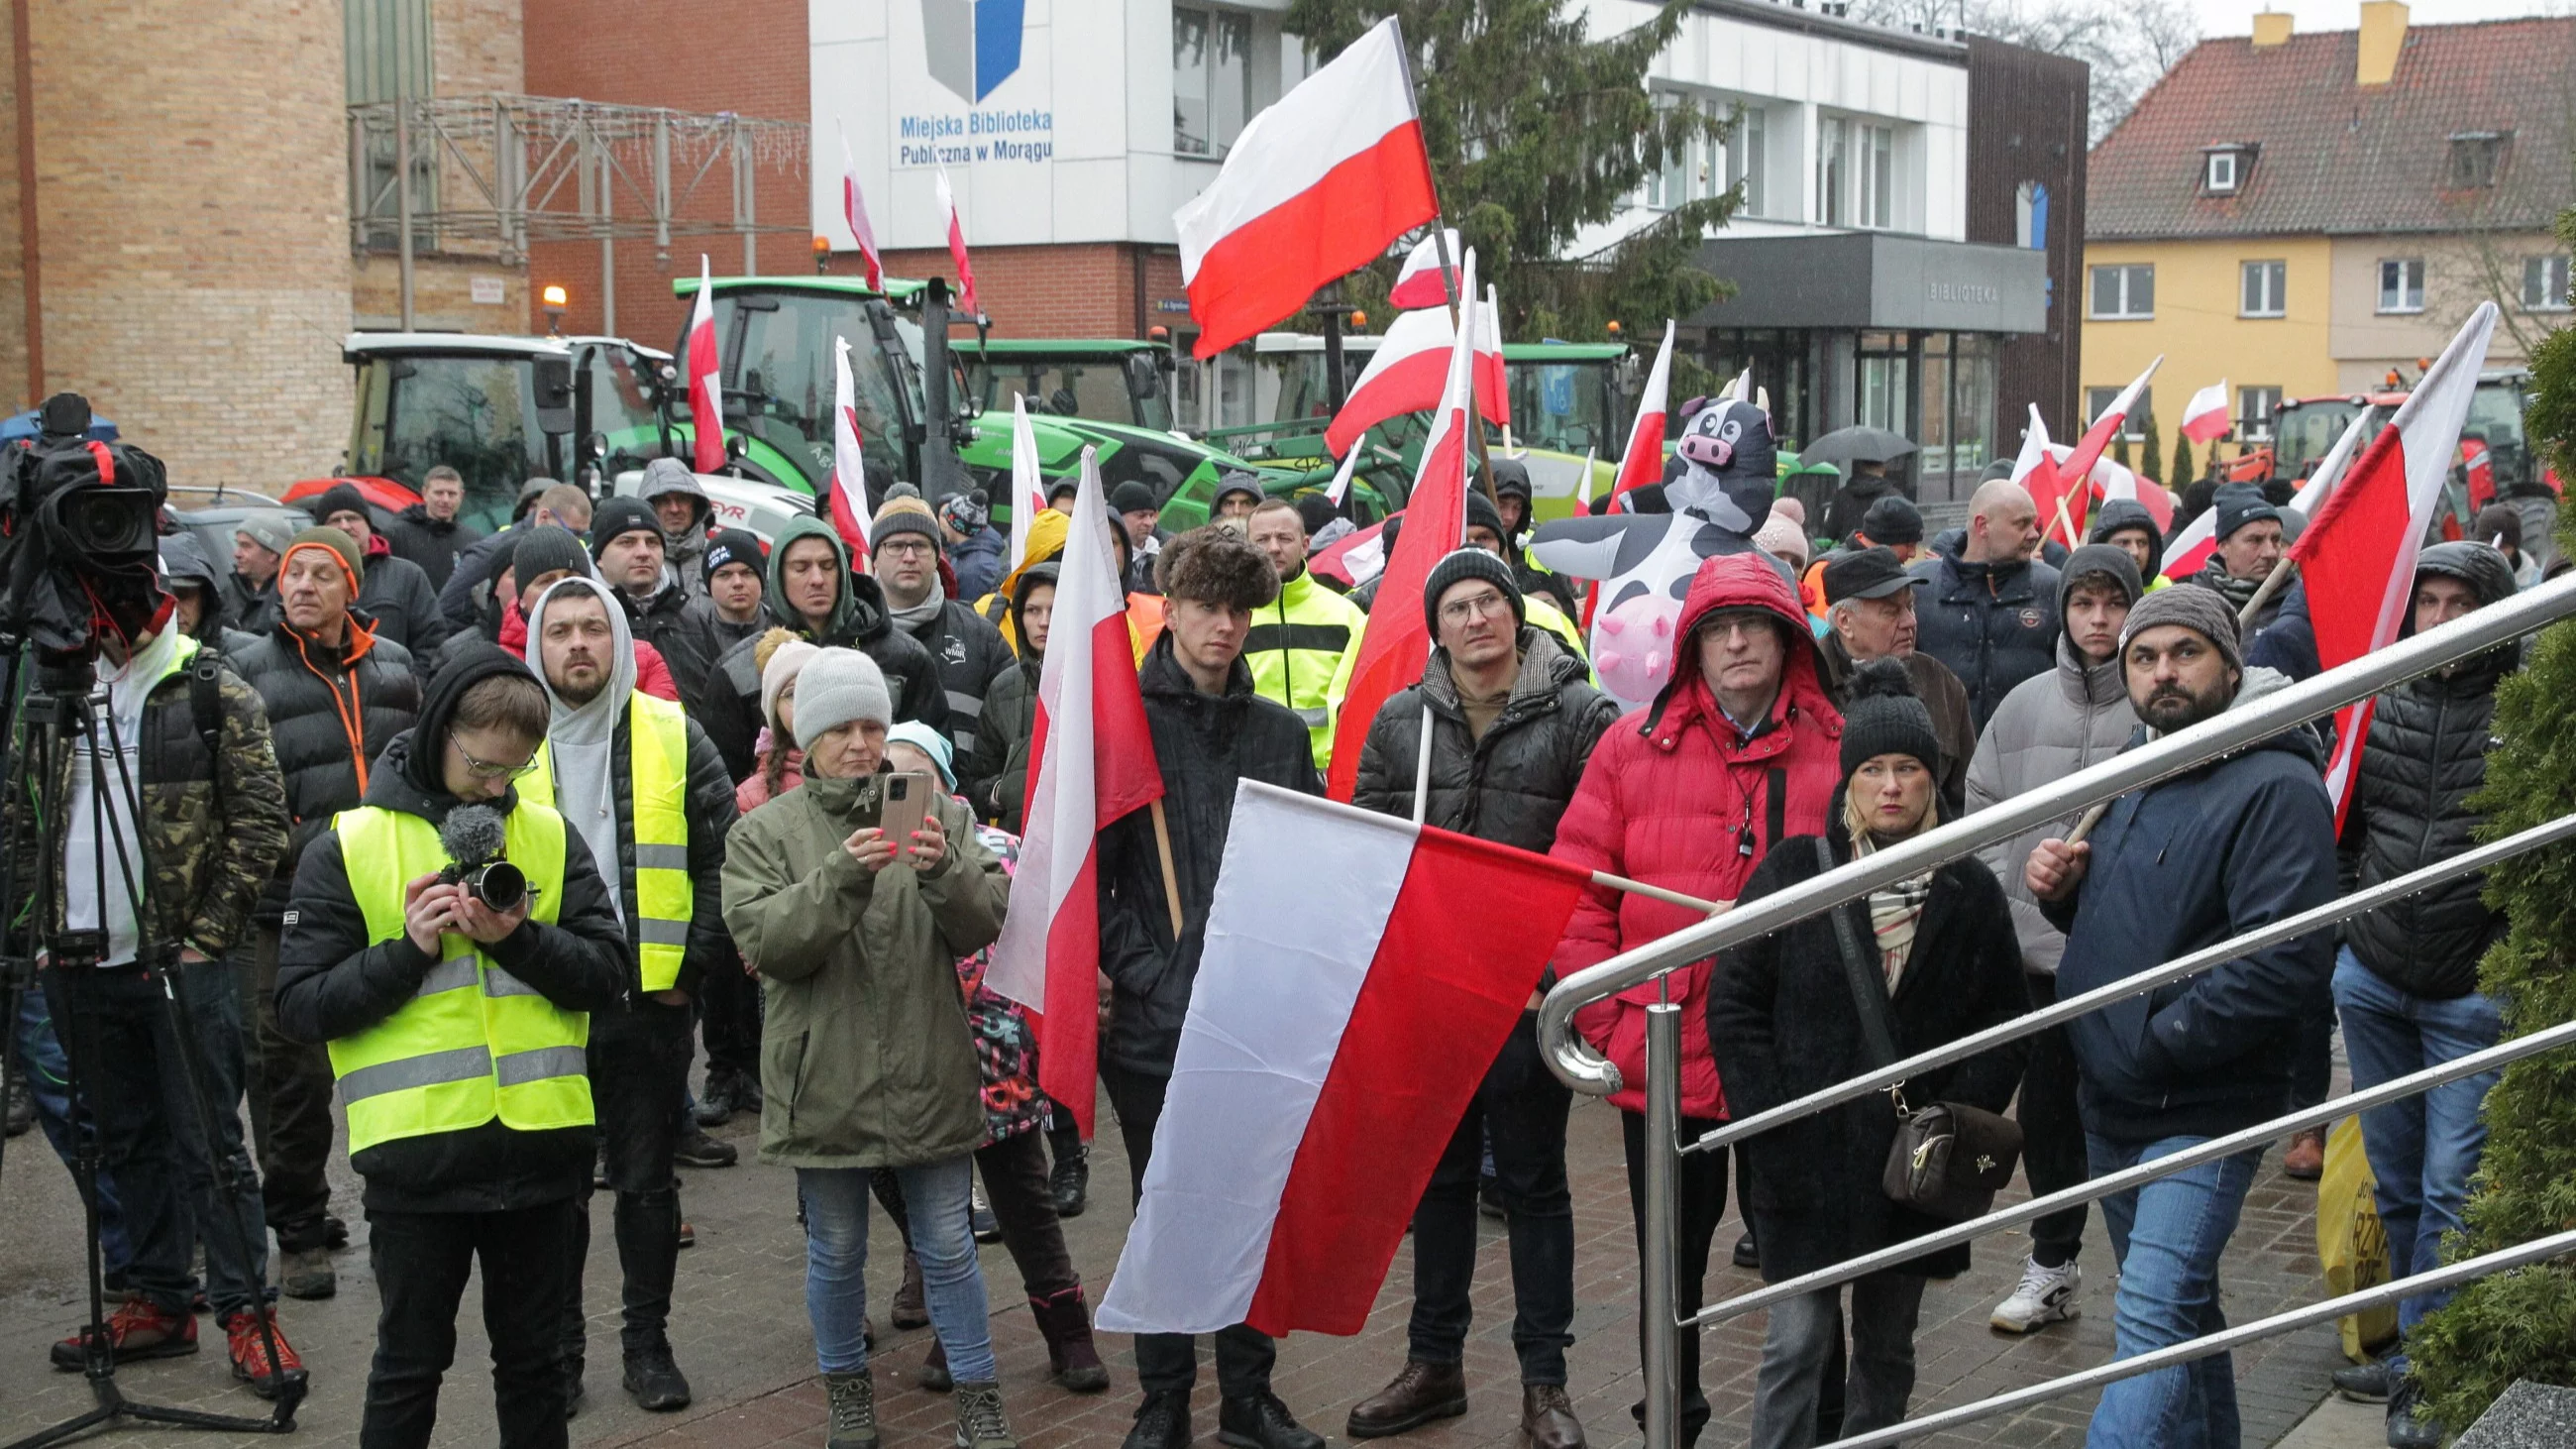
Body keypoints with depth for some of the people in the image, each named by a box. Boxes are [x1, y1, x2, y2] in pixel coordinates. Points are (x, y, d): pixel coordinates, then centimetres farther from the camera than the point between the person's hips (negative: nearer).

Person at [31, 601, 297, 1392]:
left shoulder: (217, 693, -4)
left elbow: (260, 823, -7)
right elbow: (25, 819, 16)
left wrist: (206, 934, -11)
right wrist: (39, 926, 6)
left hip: (181, 959, -5)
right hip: (86, 964, 5)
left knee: (206, 1142, -4)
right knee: (128, 1141, 13)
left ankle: (246, 1312, 1)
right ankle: (159, 1301, 22)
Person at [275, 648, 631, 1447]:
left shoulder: (551, 837, 6)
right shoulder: (349, 848, -1)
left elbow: (609, 973, 0)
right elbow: (300, 1005, -4)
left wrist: (518, 938, -15)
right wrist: (409, 951, -15)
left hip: (542, 1142, 2)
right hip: (416, 1149, -2)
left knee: (533, 1359, 14)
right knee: (410, 1366, 9)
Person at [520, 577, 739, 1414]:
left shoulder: (673, 737, 1)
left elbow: (724, 858, 1)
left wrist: (695, 965, -4)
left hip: (651, 1000, 0)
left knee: (647, 1181, 8)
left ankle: (649, 1343, 21)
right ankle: (555, 1350, 21)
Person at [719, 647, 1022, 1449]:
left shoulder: (934, 813, 3)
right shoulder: (764, 833, 1)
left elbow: (983, 924, -4)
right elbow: (765, 943, -13)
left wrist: (945, 871, -24)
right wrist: (842, 876, -26)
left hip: (929, 1074, 0)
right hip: (825, 1081, 0)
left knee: (947, 1246, 7)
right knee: (836, 1251, 13)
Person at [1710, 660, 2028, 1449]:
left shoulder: (1970, 891, 3)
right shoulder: (1793, 872, -3)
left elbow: (2003, 1027, 6)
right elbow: (1735, 1007, -3)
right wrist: (1775, 1135, -10)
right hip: (1806, 1163, -2)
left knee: (1887, 1348, 13)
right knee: (1800, 1341, -5)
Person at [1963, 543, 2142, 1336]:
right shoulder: (2025, 705, 6)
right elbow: (1982, 809, 12)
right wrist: (2009, 896, 2)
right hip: (2036, 944, 5)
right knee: (2046, 1112, 15)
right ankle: (2053, 1264, 30)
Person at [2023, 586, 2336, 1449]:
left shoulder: (2276, 788, -15)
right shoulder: (2138, 783, 14)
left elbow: (2285, 960, -25)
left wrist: (2156, 1044, -21)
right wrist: (2062, 891, 3)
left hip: (2202, 1112, -9)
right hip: (2113, 1107, 9)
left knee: (2153, 1321, -16)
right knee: (2182, 1315, 19)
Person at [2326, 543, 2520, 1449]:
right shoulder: (2384, 704, 5)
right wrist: (2341, 927, 11)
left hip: (2475, 994, -5)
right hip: (2374, 982, 5)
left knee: (2452, 1187, -3)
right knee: (2394, 1180, 15)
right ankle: (2421, 1345, 28)